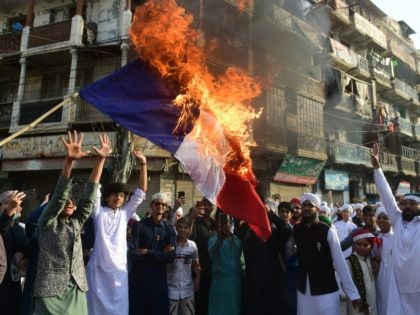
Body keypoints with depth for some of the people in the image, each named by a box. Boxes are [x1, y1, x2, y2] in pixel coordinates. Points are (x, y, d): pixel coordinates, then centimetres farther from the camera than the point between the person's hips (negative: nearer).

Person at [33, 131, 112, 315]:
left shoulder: (76, 222, 9)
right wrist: (69, 161, -32)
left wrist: (101, 159, -6)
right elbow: (59, 195, -17)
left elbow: (89, 195, 1)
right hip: (51, 290, -4)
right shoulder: (47, 224, -3)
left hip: (77, 290, 4)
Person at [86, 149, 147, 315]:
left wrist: (143, 164, -4)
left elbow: (141, 192, 4)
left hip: (119, 270, 3)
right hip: (98, 270, -3)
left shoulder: (124, 213, 8)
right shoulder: (99, 212, 1)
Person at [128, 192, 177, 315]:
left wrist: (147, 253, -13)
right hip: (138, 276, -1)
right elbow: (132, 254, -16)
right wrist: (160, 254, -15)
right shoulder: (139, 226, -5)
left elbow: (171, 256, -8)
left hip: (159, 277, 2)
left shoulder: (169, 229, 3)